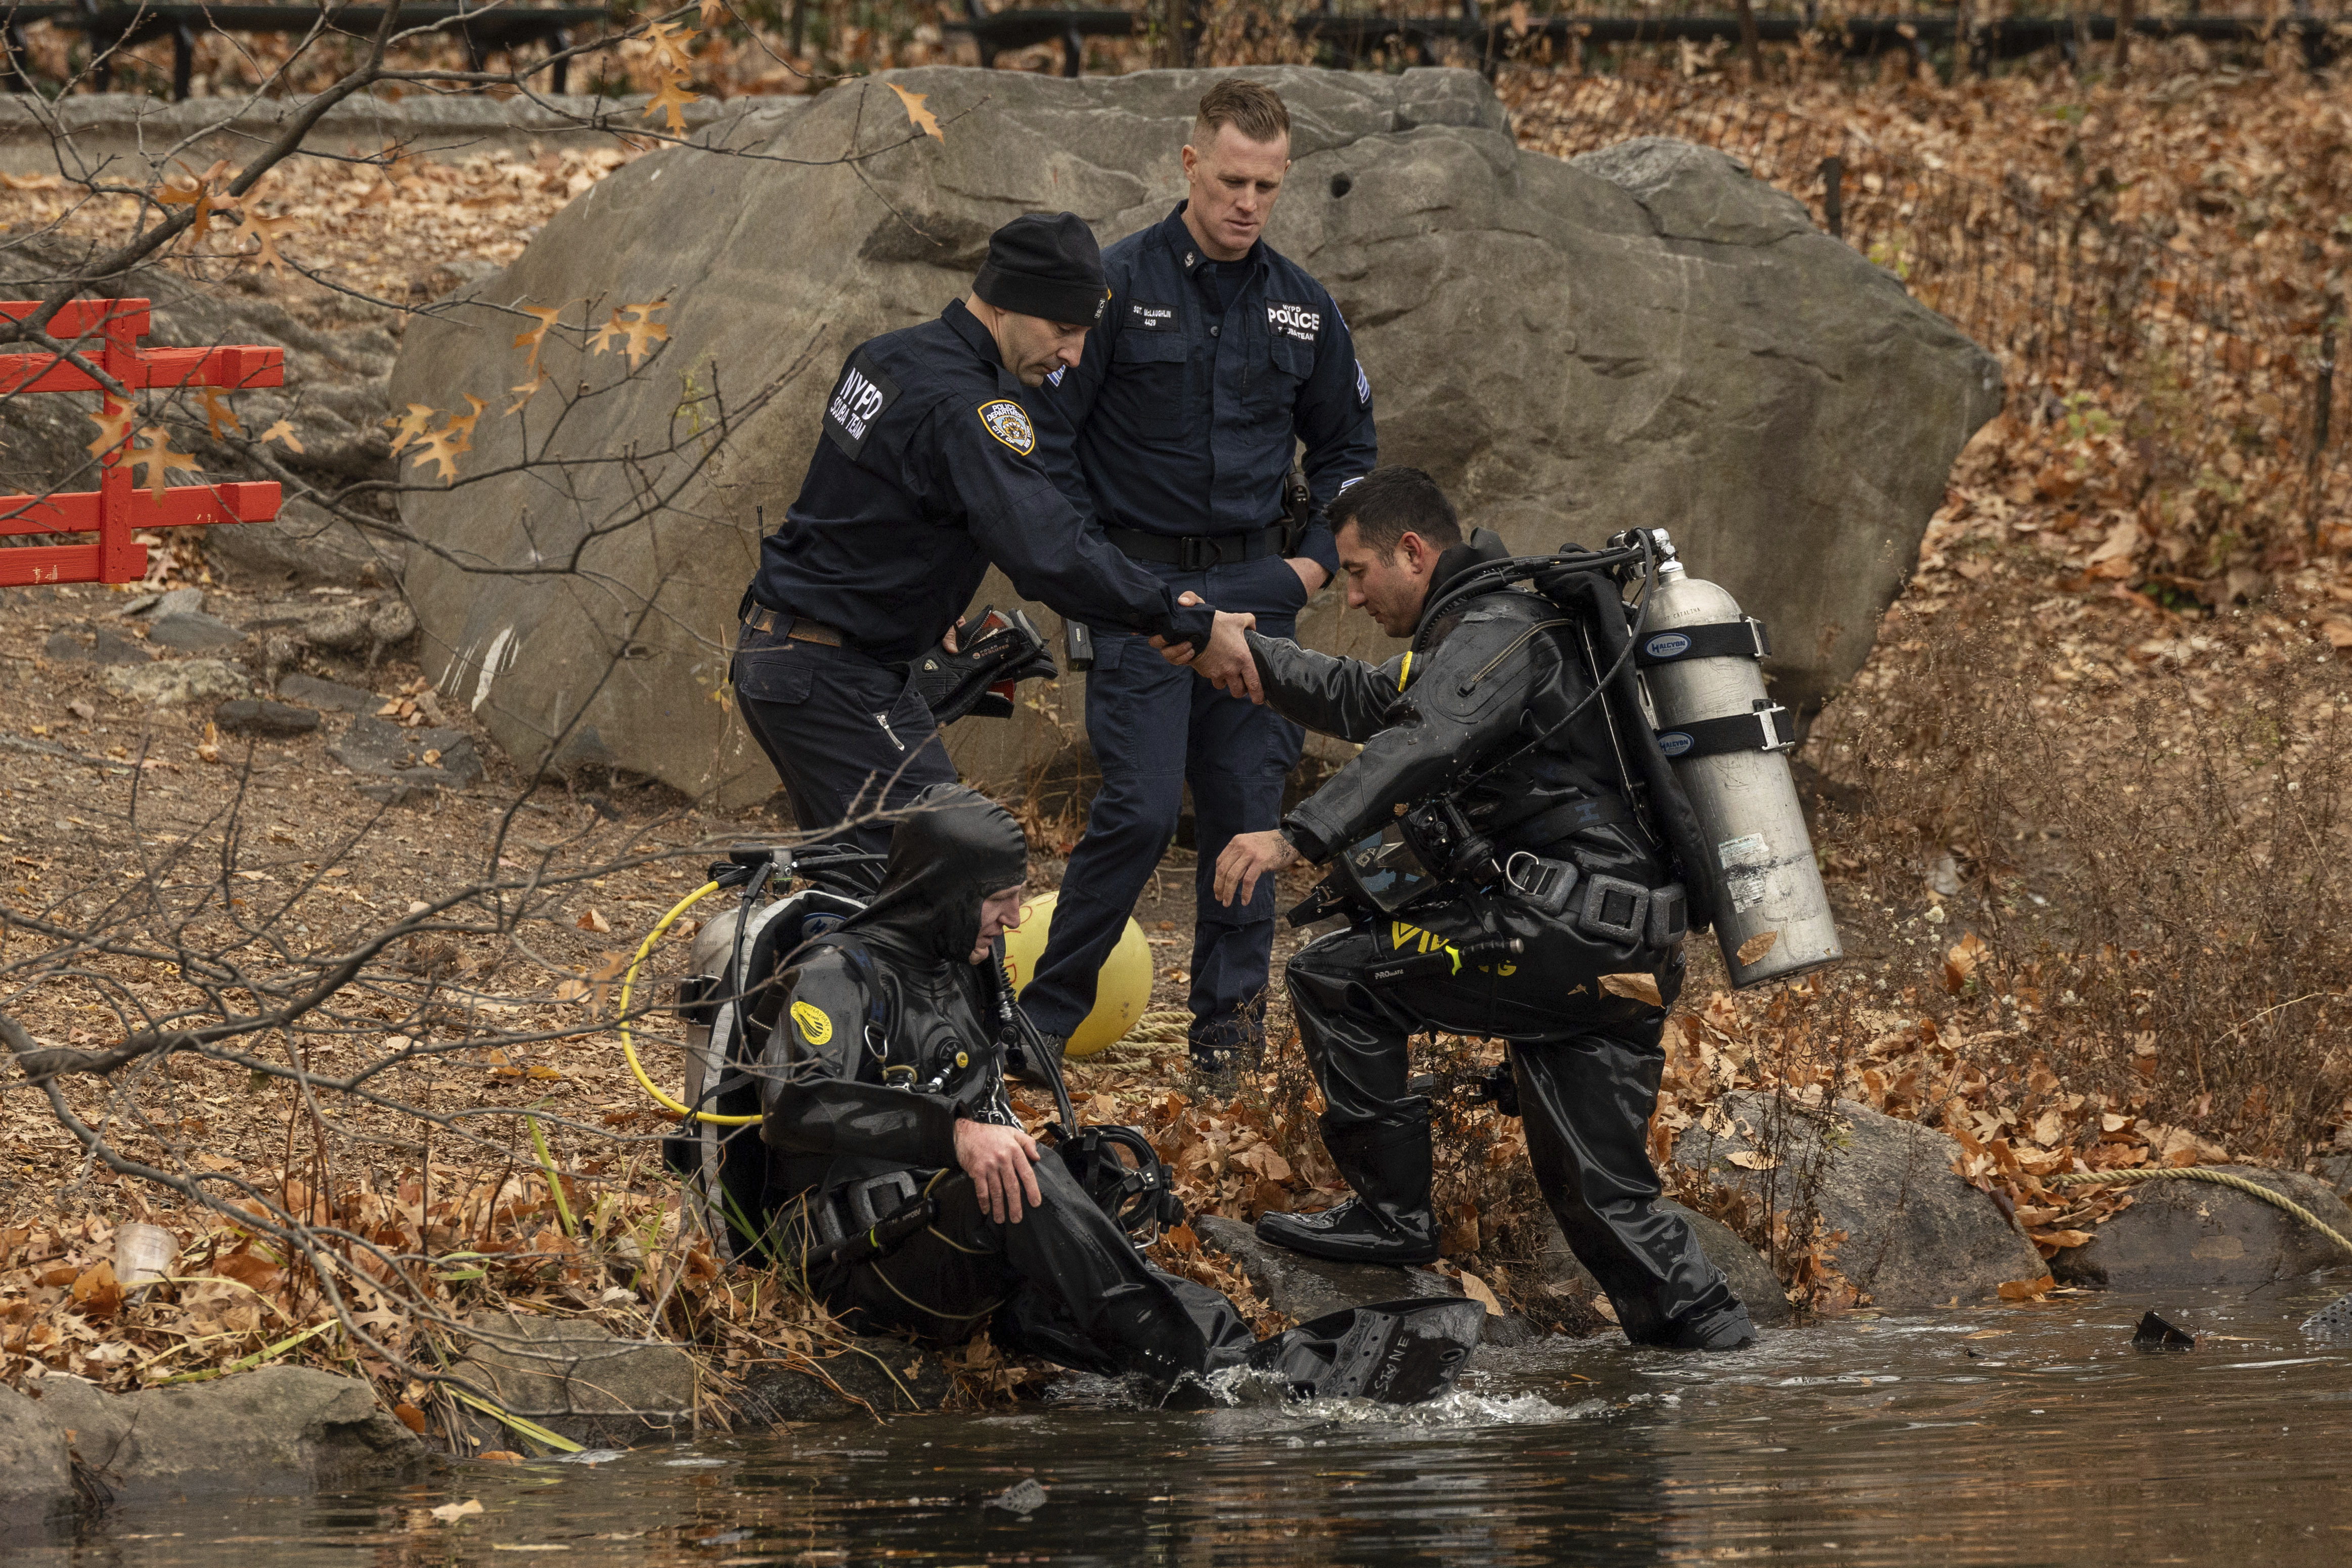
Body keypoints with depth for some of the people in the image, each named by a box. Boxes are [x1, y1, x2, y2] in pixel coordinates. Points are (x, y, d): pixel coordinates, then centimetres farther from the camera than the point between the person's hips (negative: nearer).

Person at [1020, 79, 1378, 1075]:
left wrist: (1314, 561, 7)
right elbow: (1048, 438, -3)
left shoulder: (1302, 308, 8)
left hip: (1256, 587, 4)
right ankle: (1046, 1013, -1)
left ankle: (1231, 1016, 13)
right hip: (1140, 582, -4)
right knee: (1142, 809, -13)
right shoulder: (1118, 286, -6)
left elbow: (1346, 448, 21)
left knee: (1249, 805, 3)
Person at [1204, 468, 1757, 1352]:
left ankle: (1394, 1212, -2)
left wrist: (1296, 839, -37)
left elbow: (1422, 747, -28)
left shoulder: (1498, 631, -9)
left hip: (1567, 934, -10)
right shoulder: (1501, 630, 24)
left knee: (1335, 980, -5)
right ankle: (1707, 1331, 8)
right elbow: (1362, 703, 32)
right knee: (1599, 1193, 11)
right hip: (1630, 957, 10)